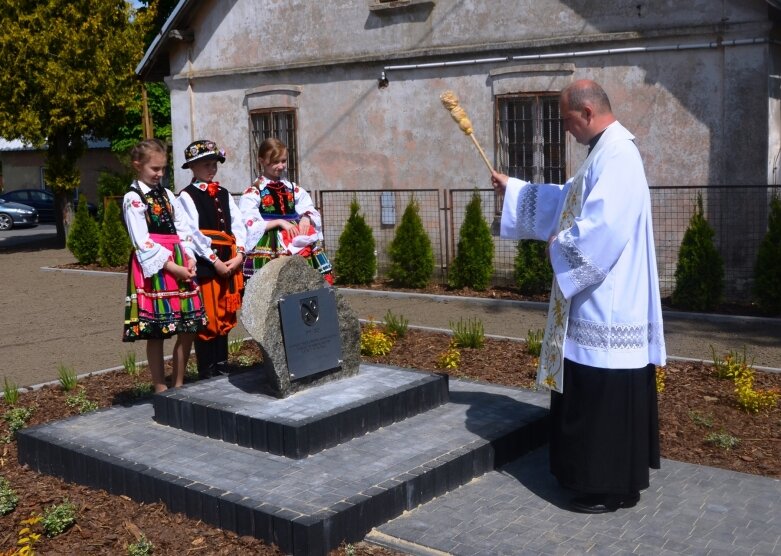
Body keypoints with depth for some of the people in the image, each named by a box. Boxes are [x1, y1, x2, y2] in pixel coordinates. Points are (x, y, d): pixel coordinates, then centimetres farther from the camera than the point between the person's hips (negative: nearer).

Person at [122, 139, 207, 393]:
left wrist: (189, 259, -5)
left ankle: (178, 385, 19)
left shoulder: (167, 195, 16)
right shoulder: (133, 199, -3)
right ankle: (161, 391, 9)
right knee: (155, 333, -1)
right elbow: (143, 242, -11)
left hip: (179, 264, 7)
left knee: (189, 329, 6)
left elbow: (184, 228, 11)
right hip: (153, 268, -6)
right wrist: (171, 266, -15)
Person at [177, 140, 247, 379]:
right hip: (204, 263, -6)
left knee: (225, 316, 11)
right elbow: (194, 234, -11)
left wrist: (239, 254, -6)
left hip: (229, 263, 6)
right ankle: (207, 373, 4)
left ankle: (222, 368, 21)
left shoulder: (224, 194, 16)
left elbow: (238, 225, 8)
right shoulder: (187, 196, -3)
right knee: (206, 318, -3)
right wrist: (214, 261, -15)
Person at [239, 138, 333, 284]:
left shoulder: (294, 189, 17)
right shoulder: (253, 193, 2)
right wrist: (279, 222, -13)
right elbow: (250, 226, -7)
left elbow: (311, 210, 15)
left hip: (296, 241, 4)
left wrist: (306, 218, -8)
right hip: (270, 247, -4)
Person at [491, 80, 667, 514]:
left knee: (608, 397, -2)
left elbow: (603, 226, -28)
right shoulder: (606, 151, 15)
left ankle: (614, 487, 9)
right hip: (601, 303, 11)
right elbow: (569, 202, 29)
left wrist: (559, 244, -11)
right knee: (595, 395, 17)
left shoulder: (617, 154, -18)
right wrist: (514, 188, 30)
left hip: (609, 305, -11)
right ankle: (609, 474, 29)